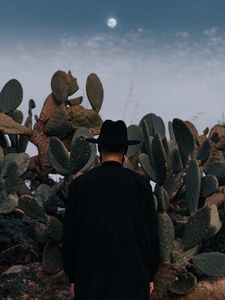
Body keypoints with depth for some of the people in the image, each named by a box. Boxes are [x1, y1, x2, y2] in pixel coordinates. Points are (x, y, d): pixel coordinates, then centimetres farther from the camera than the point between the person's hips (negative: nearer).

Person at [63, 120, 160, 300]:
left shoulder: (79, 184, -1)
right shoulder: (141, 184, -3)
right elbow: (152, 231, 0)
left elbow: (69, 232, 1)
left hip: (91, 276, 1)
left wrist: (73, 276, 10)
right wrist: (149, 275, 9)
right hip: (133, 275, 0)